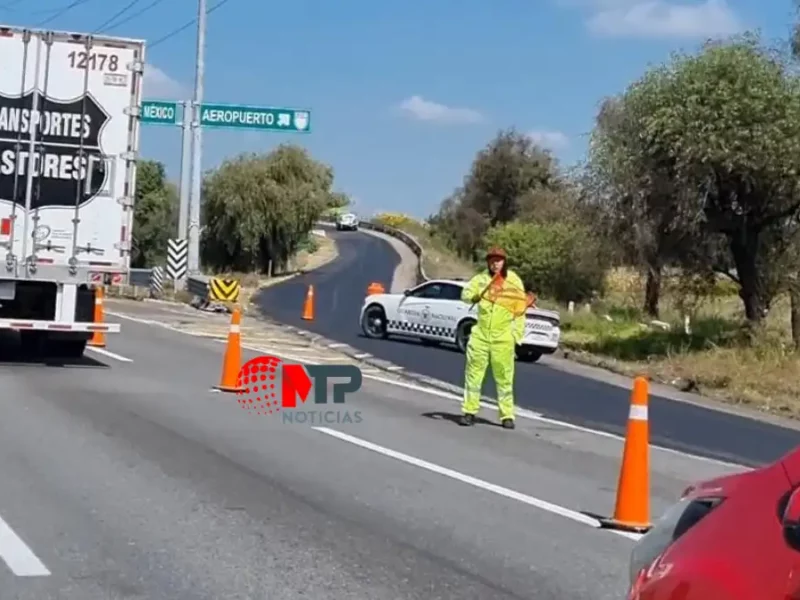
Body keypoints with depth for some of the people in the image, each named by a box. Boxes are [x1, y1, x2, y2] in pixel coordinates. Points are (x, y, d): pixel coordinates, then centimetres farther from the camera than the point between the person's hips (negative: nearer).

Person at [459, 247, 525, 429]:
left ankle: (507, 415, 8)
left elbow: (520, 311, 1)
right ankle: (469, 411, 11)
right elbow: (465, 294, 5)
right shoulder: (481, 278, 5)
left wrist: (516, 335, -4)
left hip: (503, 337, -2)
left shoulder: (514, 281, -1)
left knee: (504, 377, 0)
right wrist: (474, 296, -19)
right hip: (480, 334, 2)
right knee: (474, 372, 3)